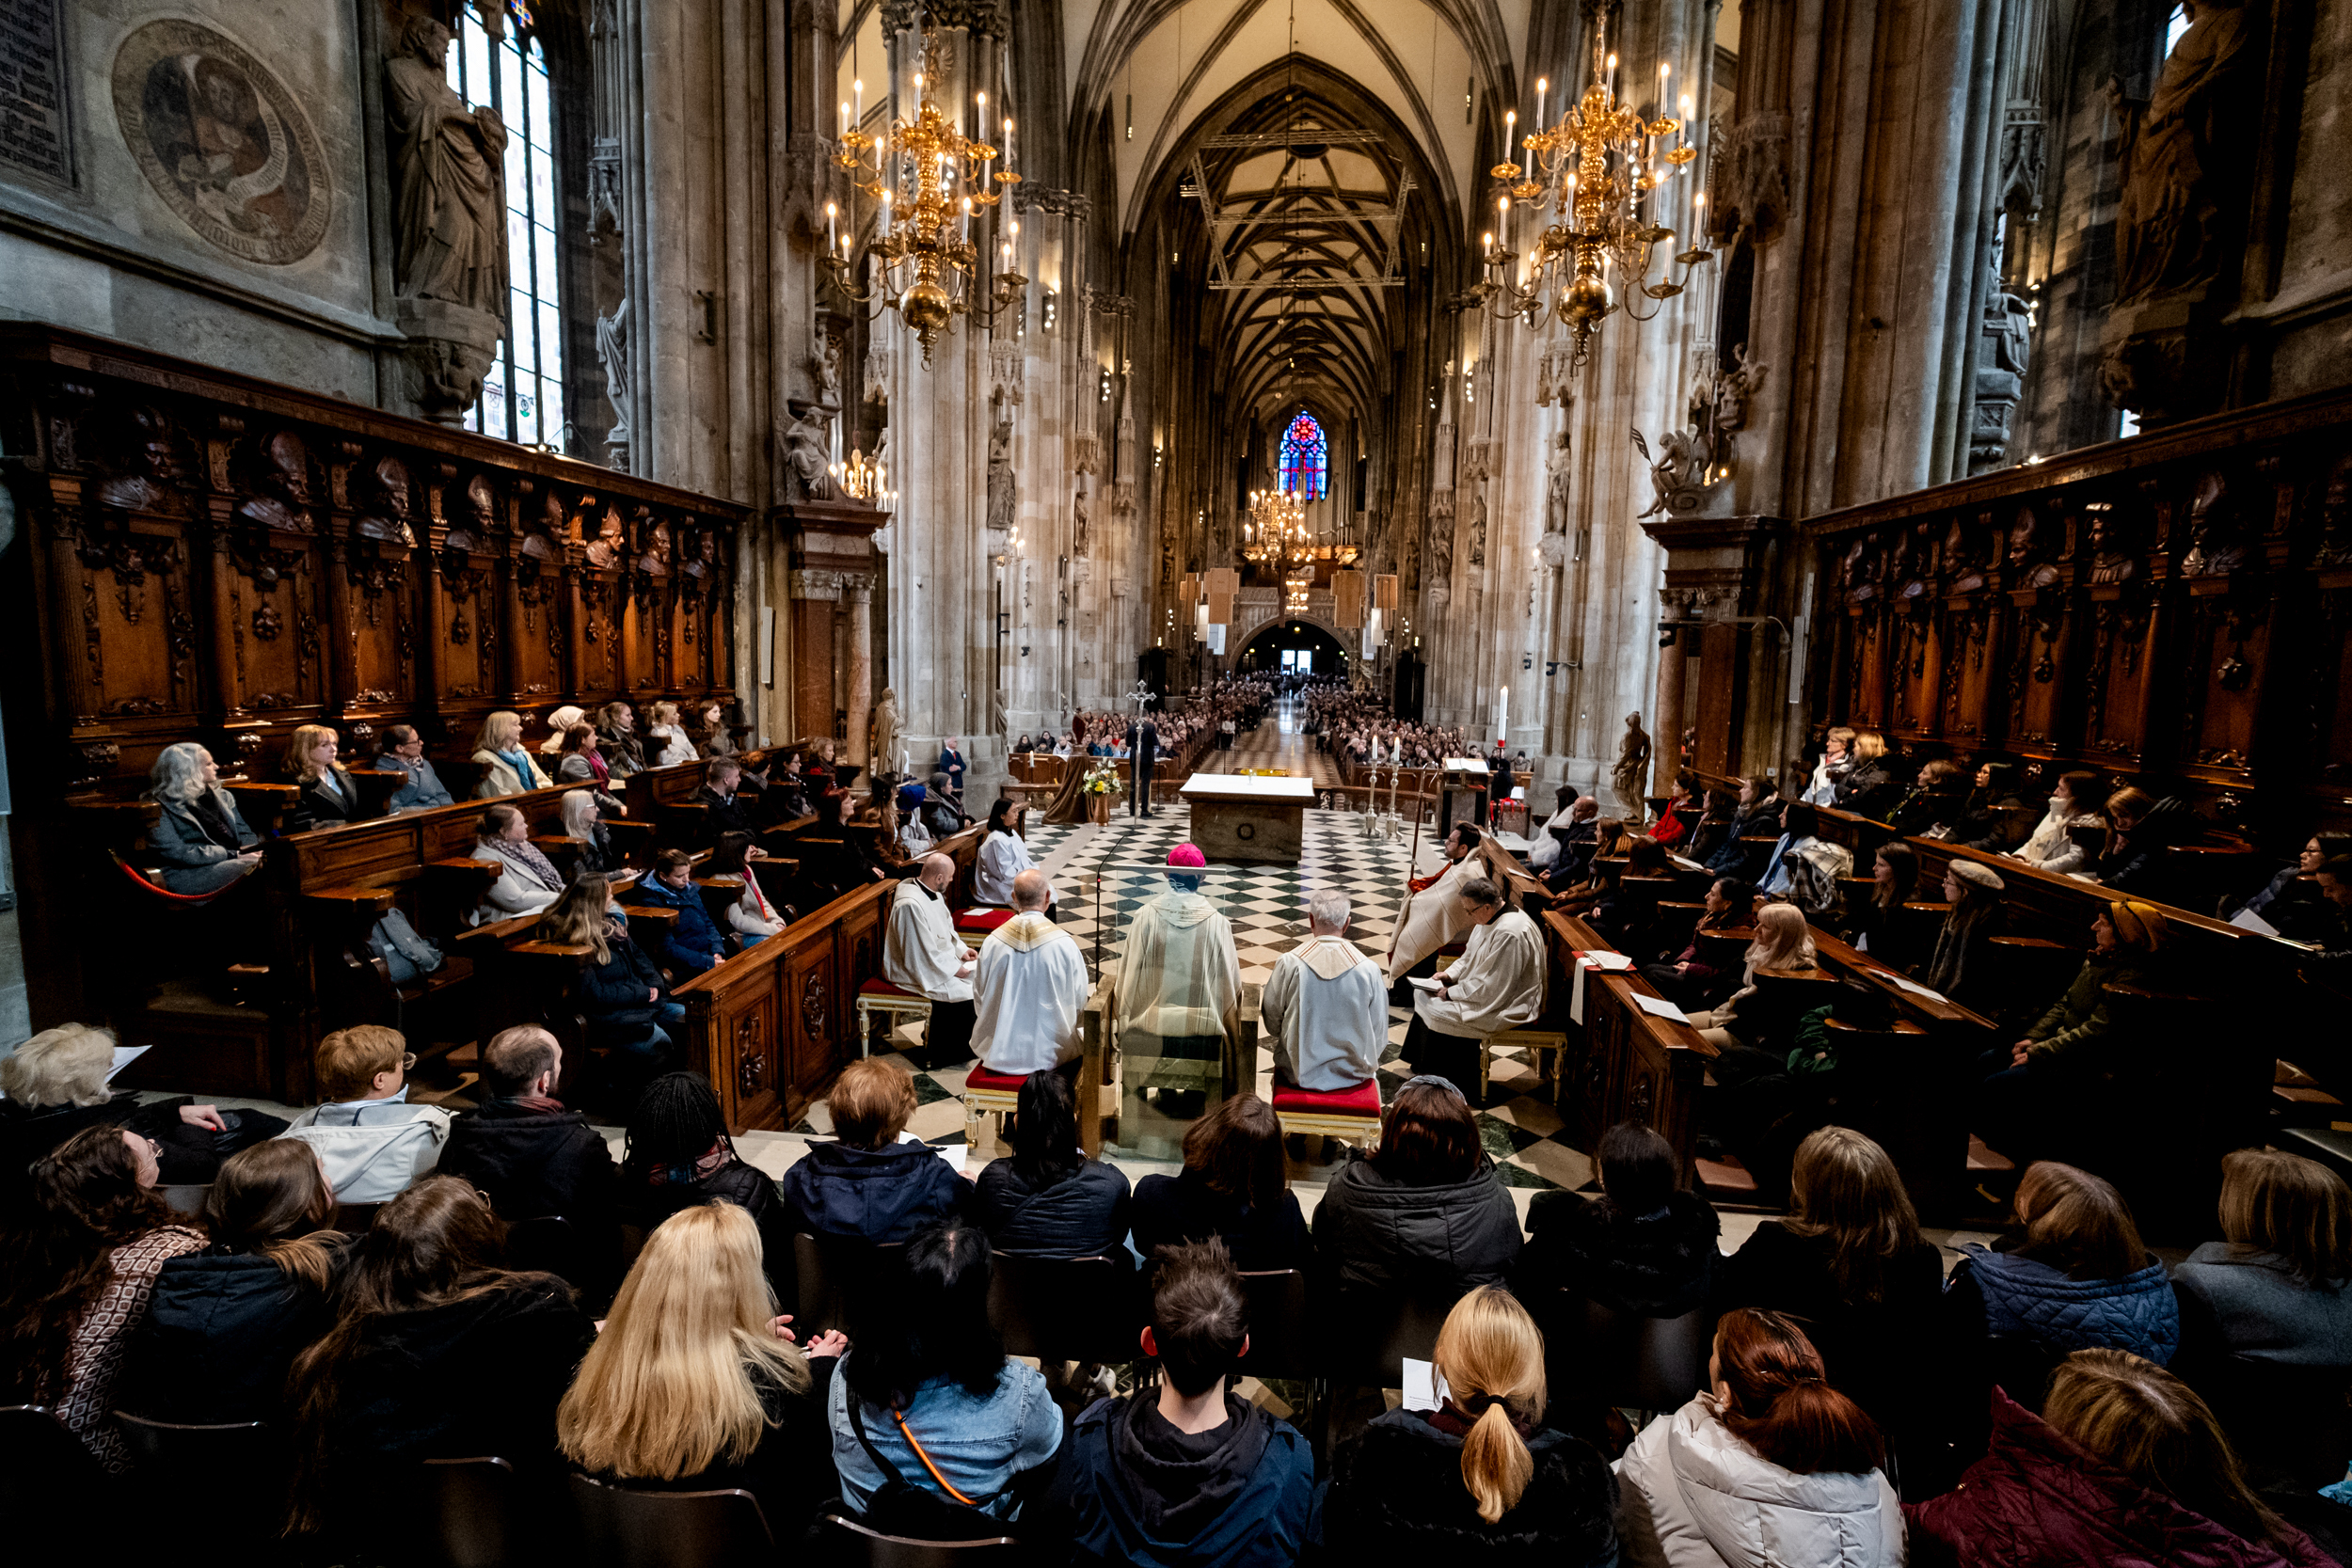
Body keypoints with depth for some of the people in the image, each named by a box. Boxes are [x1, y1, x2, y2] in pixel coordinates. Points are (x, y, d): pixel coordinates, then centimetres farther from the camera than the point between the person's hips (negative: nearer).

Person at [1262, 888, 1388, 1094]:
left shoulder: (1289, 964, -16)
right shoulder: (1368, 969, -15)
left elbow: (1272, 1022, -4)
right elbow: (1379, 1034, -5)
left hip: (1299, 1073, -1)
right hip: (1354, 1075, 1)